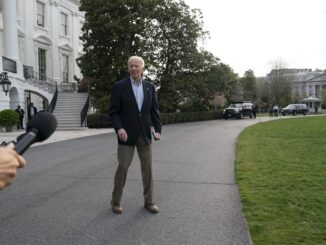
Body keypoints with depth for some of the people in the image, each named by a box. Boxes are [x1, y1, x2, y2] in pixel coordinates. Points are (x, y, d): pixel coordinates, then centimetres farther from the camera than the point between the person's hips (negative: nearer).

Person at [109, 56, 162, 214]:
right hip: (126, 134, -3)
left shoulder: (150, 87, 6)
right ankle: (116, 201, 17)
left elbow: (154, 111, 6)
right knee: (123, 167, -2)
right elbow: (113, 112, -5)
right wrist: (119, 128, -22)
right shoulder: (119, 86, -5)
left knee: (147, 167, 5)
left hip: (144, 134, 4)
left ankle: (149, 201, 19)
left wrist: (158, 130, -7)